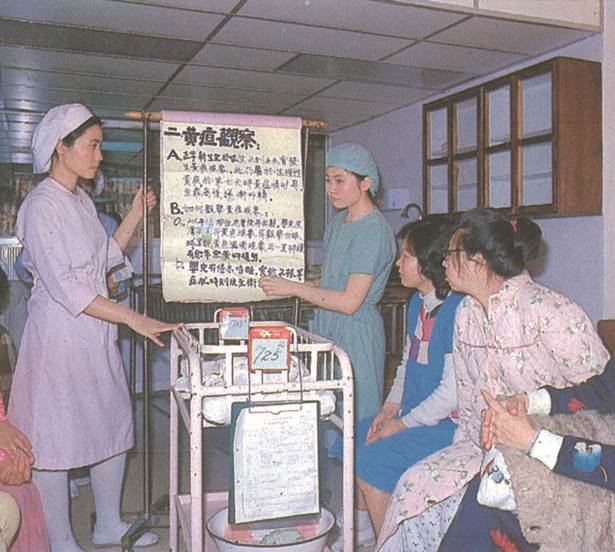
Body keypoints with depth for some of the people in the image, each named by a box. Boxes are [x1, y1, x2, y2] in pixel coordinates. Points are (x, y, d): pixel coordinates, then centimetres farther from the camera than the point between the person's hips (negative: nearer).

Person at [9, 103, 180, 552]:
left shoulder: (82, 200, 12)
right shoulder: (42, 205, -16)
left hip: (96, 336, 9)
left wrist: (136, 214, 11)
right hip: (59, 335, -9)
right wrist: (133, 319, -23)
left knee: (114, 427, 15)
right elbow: (65, 288, -22)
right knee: (55, 443, 4)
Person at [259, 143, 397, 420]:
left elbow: (350, 301, -20)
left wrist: (293, 288, -16)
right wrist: (284, 286, 5)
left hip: (356, 332, -8)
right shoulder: (338, 222, 12)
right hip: (327, 328, 8)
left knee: (356, 418, 1)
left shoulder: (374, 230, -15)